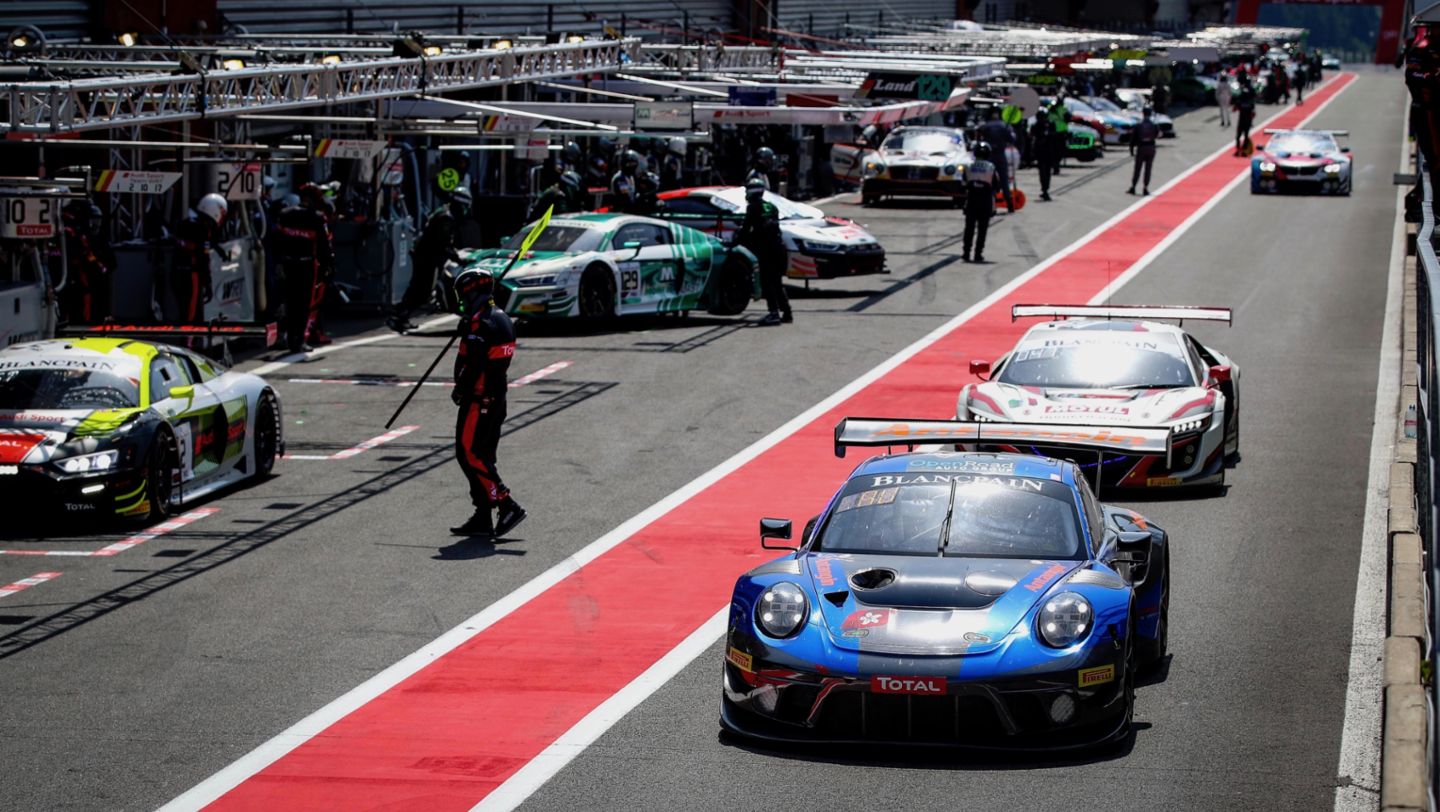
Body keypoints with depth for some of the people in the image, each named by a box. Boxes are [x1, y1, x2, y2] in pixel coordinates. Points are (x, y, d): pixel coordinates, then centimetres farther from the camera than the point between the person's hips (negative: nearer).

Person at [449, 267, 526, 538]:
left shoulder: (479, 324, -18)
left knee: (469, 454, -7)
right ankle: (483, 520, 11)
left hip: (478, 399, -10)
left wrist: (459, 390, -7)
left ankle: (507, 506, -12)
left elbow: (473, 364, -21)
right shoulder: (501, 318, 13)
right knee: (483, 457, 11)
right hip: (497, 397, 10)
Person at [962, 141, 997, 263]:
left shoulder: (969, 167, 0)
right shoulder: (991, 168, -5)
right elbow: (995, 186, -1)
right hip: (986, 201, -2)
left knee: (969, 228, 9)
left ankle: (966, 252, 6)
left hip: (971, 200, 2)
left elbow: (964, 184, 5)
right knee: (982, 229, 4)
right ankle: (978, 254, 0)